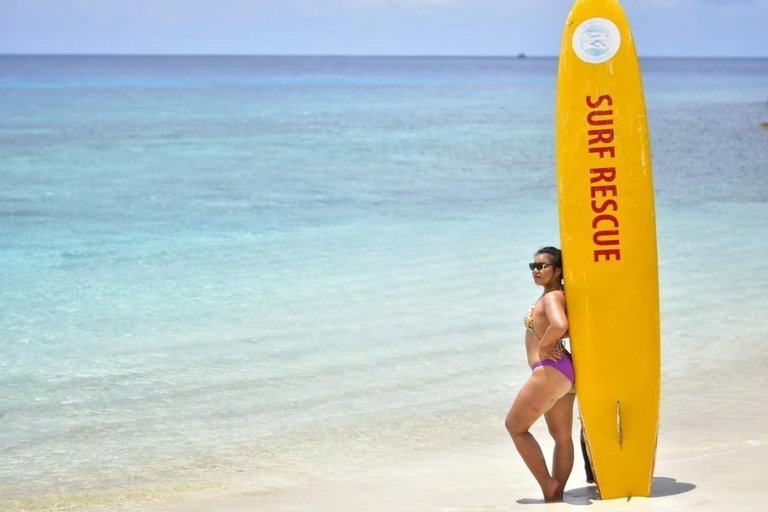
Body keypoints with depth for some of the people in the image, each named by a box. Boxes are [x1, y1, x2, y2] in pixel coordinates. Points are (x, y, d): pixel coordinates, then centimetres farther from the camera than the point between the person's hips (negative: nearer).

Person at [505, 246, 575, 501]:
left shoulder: (551, 298, -15)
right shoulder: (553, 297, 14)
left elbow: (559, 325, -35)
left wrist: (543, 346, -20)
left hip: (550, 371, -10)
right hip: (561, 371, 10)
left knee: (515, 425, 2)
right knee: (562, 436, 11)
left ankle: (548, 486, 1)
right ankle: (556, 493, 16)